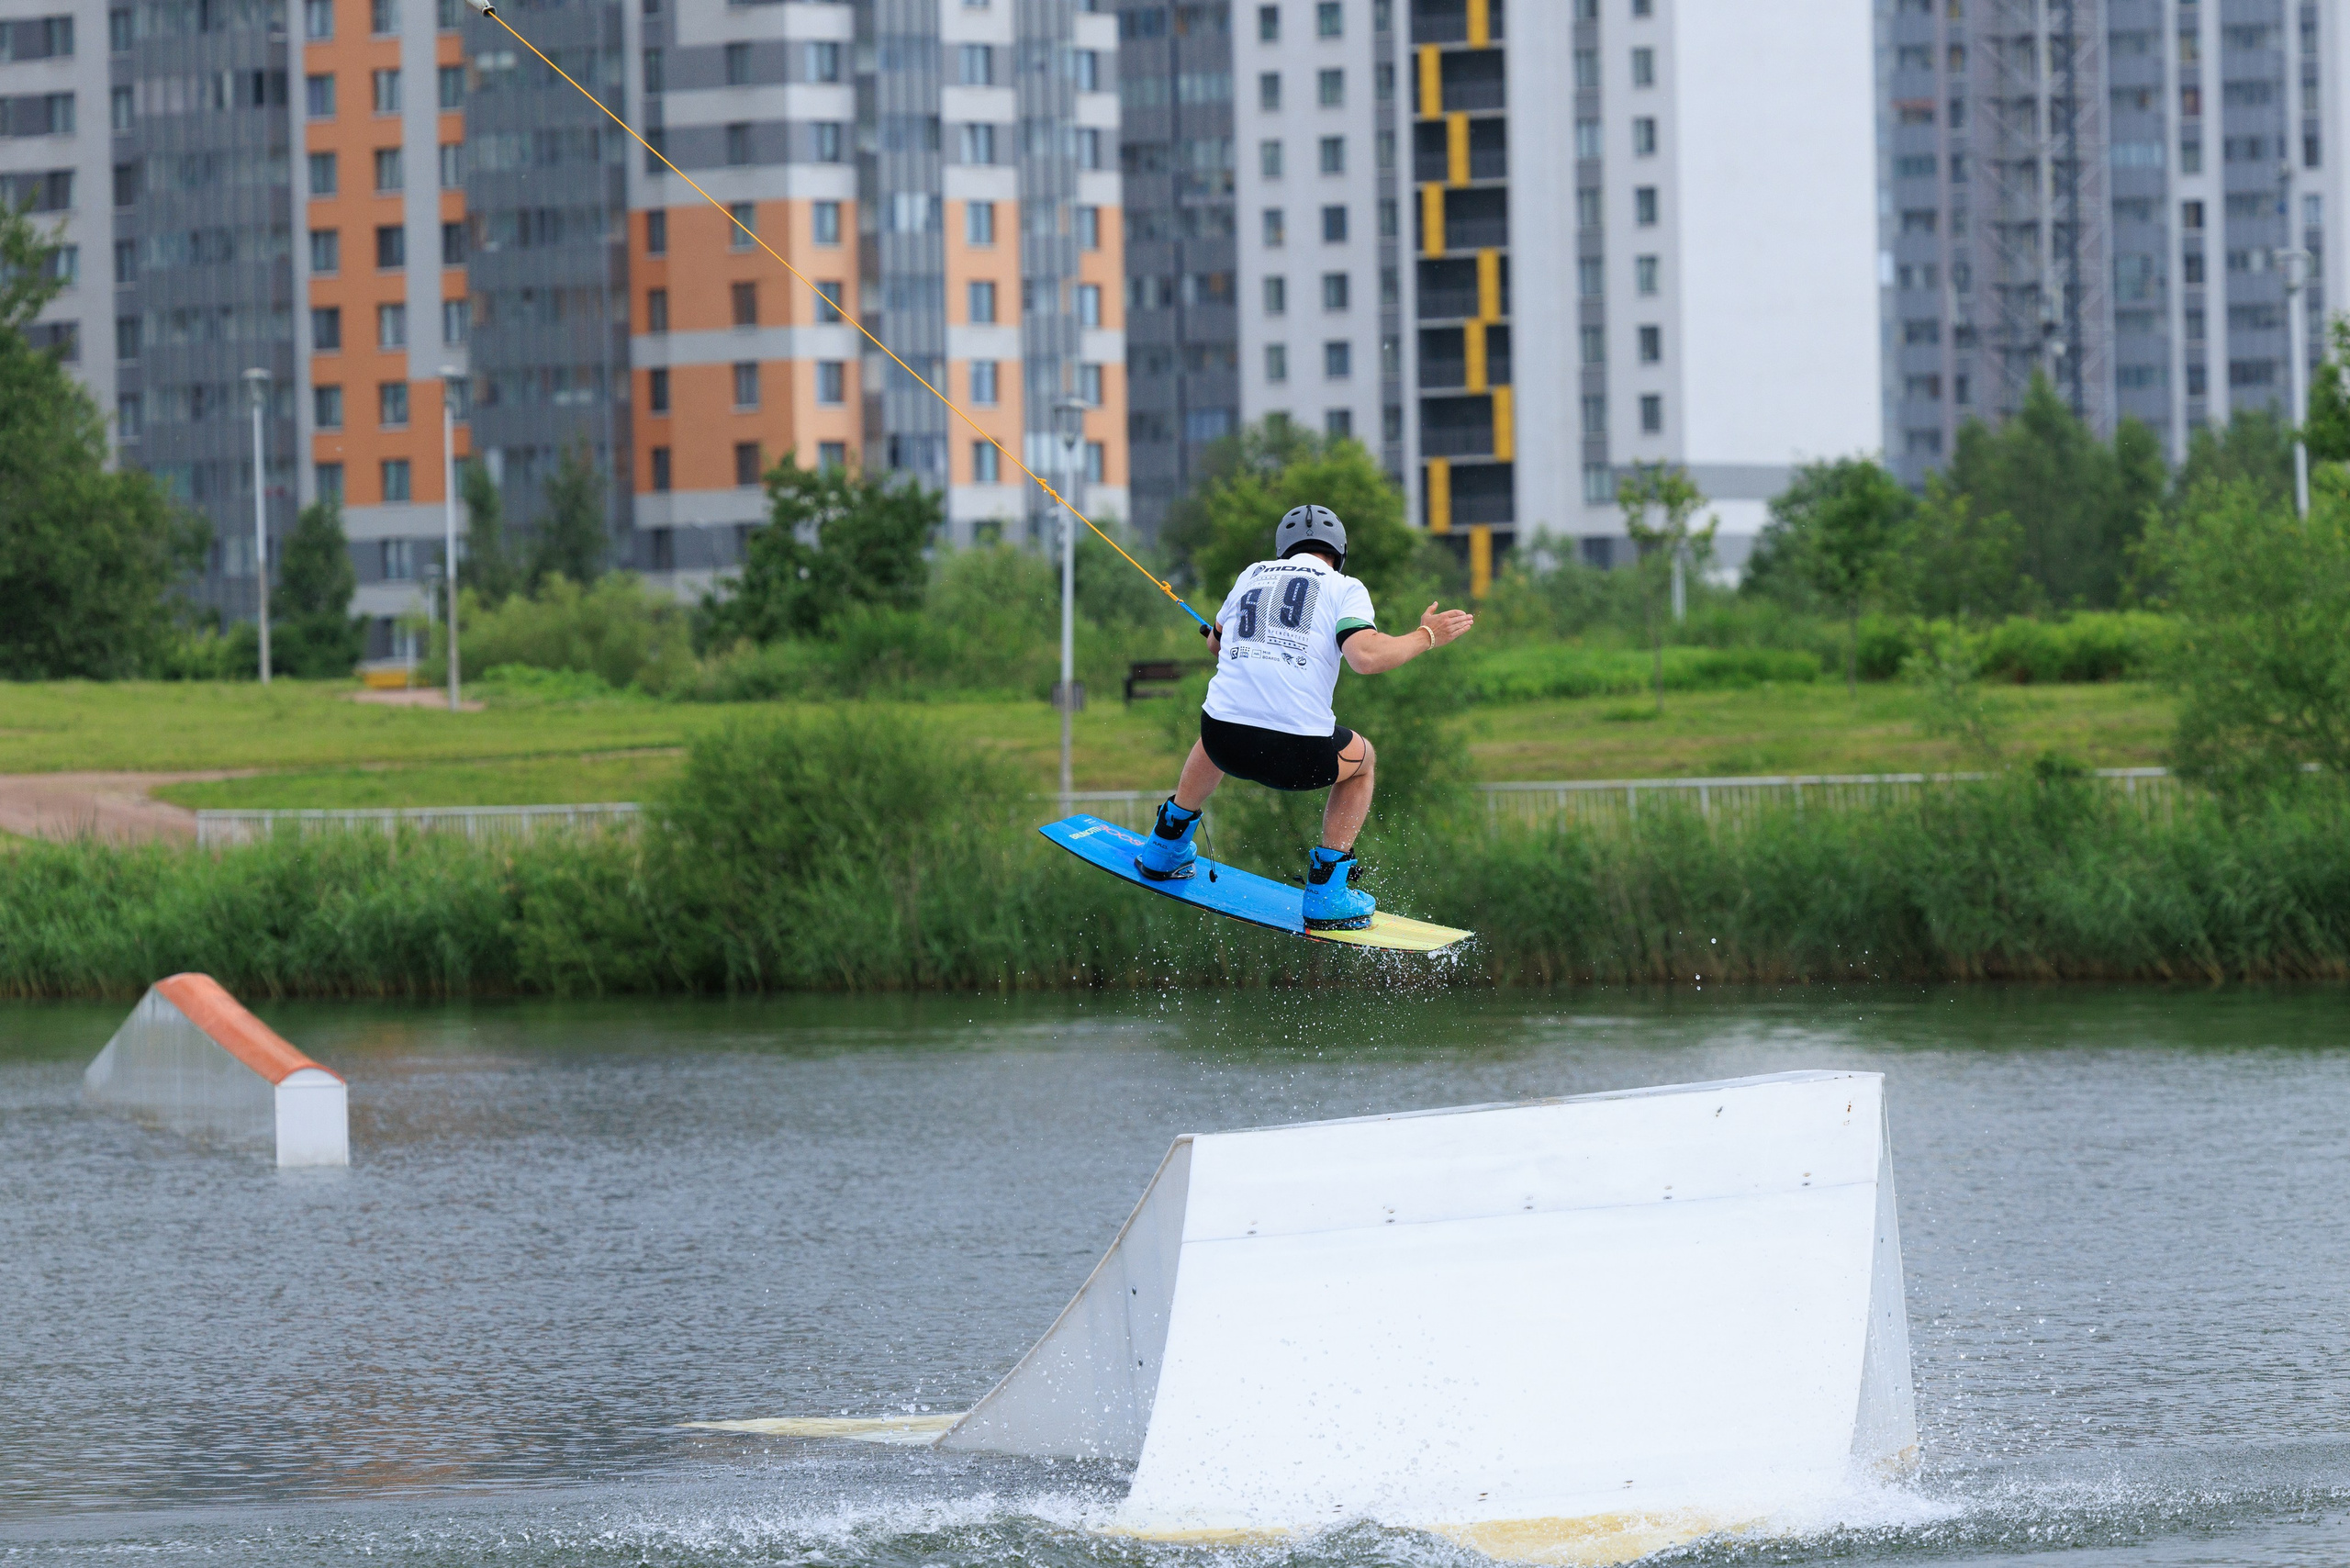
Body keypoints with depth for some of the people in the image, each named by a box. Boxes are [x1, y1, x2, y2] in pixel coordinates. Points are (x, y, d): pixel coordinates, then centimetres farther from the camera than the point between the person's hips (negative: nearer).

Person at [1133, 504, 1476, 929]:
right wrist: (1426, 637, 3)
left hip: (1225, 745, 4)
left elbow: (1215, 643, 37)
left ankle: (1166, 850, 50)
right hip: (1297, 755, -4)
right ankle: (1326, 895, 23)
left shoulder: (1254, 575, 19)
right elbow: (1365, 657, -13)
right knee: (1361, 759, 30)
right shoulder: (1345, 589, 6)